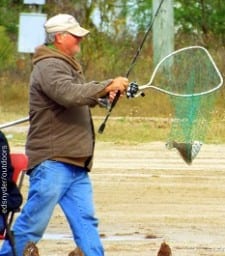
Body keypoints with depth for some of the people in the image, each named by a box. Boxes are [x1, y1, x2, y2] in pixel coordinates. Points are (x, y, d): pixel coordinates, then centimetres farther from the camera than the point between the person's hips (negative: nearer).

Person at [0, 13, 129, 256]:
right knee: (33, 223, -7)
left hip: (76, 165, 10)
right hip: (52, 163, -10)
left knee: (86, 223, 4)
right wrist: (107, 86, -24)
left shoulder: (68, 65, 21)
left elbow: (81, 98, 32)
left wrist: (104, 94, 13)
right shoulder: (48, 67, -12)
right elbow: (69, 94, -29)